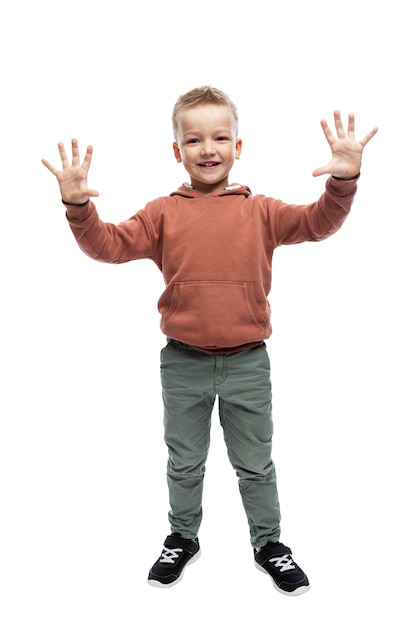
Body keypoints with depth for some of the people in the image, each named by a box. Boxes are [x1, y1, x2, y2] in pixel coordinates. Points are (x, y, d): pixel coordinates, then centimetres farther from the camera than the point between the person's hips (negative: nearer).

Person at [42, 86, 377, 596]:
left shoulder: (260, 211, -1)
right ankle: (183, 538, 40)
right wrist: (78, 205, -24)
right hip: (183, 363, 1)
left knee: (256, 465, 15)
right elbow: (110, 245, -8)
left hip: (247, 362, 0)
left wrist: (343, 181, -27)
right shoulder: (163, 213, -2)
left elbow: (317, 223, -10)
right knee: (184, 463, 18)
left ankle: (269, 543, 36)